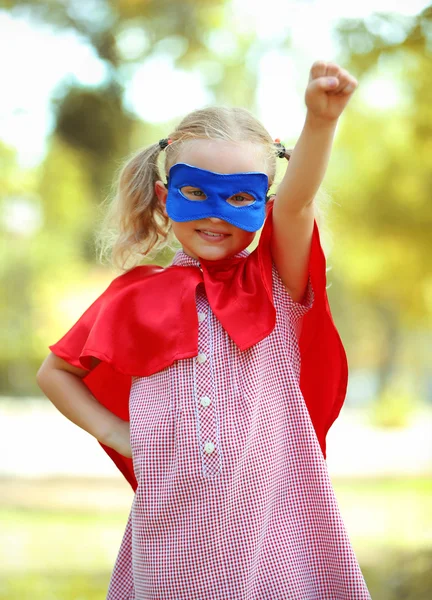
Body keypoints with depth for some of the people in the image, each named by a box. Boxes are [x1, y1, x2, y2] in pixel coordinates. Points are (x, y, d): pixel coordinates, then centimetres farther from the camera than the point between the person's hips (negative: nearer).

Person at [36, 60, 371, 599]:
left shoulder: (278, 286, 2)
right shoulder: (136, 298, 7)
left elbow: (297, 202, -17)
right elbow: (55, 372, 20)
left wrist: (321, 118, -36)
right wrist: (119, 435, 5)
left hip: (275, 533, -1)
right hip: (175, 533, 1)